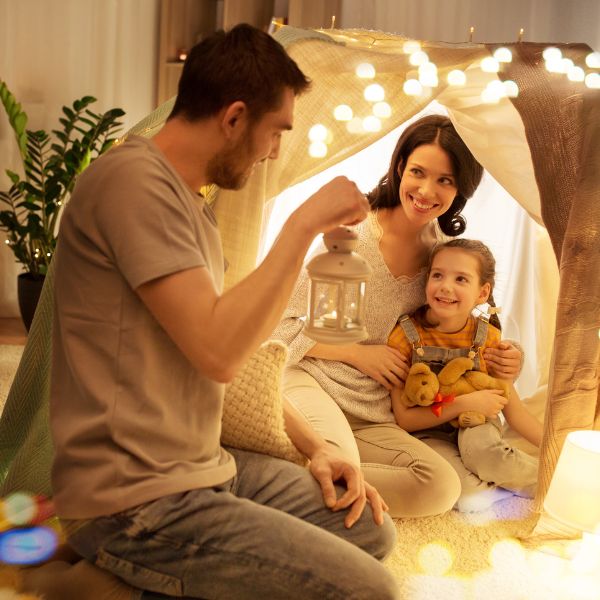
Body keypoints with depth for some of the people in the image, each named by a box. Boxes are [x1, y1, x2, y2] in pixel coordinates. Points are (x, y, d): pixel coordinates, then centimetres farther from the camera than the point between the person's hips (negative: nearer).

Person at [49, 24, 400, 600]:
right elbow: (217, 352, -25)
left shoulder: (191, 201, 14)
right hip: (135, 505, -9)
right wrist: (304, 224, -18)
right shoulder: (134, 179, -16)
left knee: (373, 530, 8)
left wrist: (314, 446, 8)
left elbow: (231, 356, 16)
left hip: (205, 467, 9)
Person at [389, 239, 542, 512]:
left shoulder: (487, 338, -7)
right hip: (428, 435, -2)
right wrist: (465, 404, -23)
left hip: (476, 425, 2)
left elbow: (514, 410, 0)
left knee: (480, 448, -34)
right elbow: (404, 418, -14)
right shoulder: (406, 336, -15)